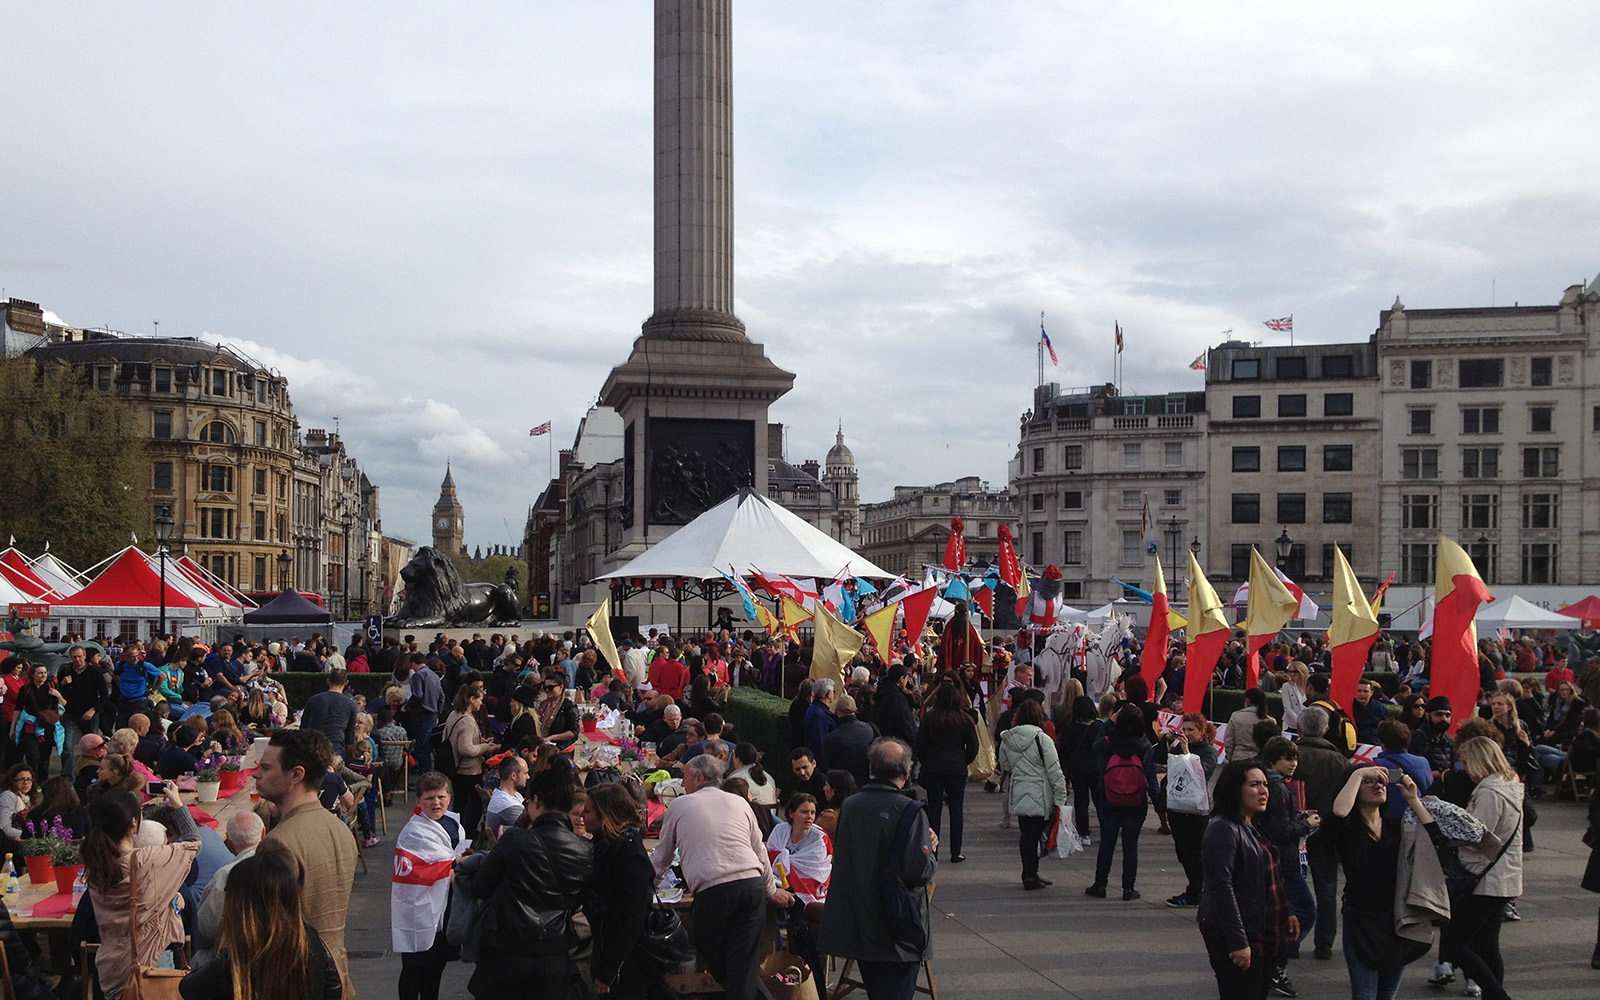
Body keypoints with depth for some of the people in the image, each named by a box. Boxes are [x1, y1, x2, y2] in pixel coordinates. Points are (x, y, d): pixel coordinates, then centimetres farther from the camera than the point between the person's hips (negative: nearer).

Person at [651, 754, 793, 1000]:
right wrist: (771, 889, 41)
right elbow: (759, 850, 27)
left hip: (711, 891, -3)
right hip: (752, 884, 4)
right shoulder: (738, 802, 21)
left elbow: (661, 856, 26)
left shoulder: (679, 805, 14)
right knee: (743, 964, 2)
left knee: (715, 962, 11)